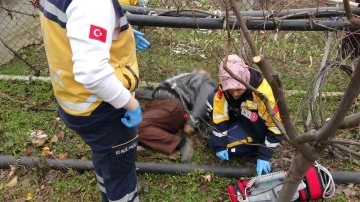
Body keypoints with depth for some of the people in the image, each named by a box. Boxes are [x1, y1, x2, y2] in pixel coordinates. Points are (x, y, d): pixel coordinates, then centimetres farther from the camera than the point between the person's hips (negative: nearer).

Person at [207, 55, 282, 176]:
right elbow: (219, 114, -16)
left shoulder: (263, 93, -36)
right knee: (211, 100, -14)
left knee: (215, 142, -19)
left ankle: (258, 144, -3)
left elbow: (275, 126, -27)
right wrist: (219, 144, -18)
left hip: (256, 128, -6)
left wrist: (264, 156, -26)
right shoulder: (226, 86, -23)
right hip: (239, 115, 6)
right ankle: (233, 130, 0)